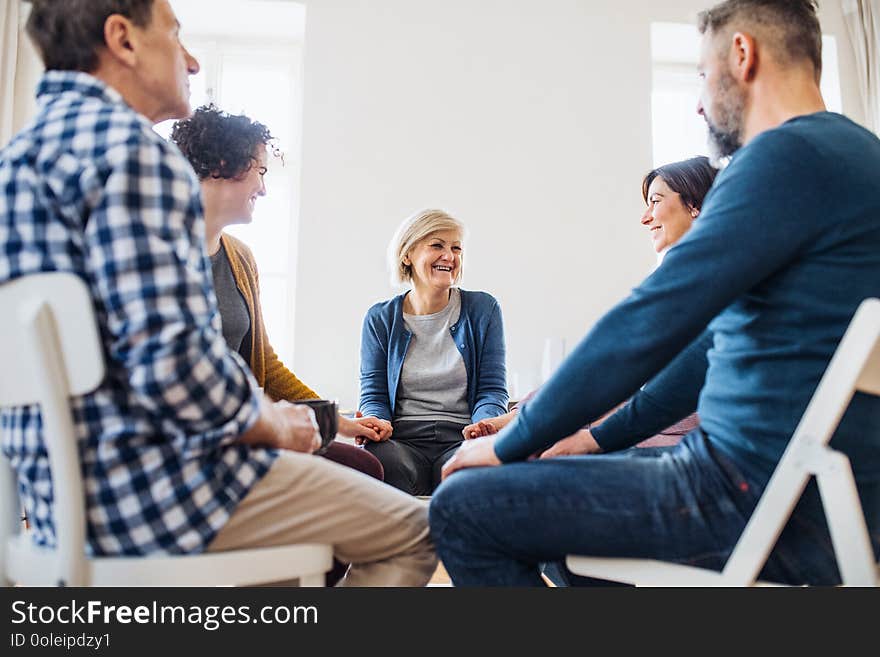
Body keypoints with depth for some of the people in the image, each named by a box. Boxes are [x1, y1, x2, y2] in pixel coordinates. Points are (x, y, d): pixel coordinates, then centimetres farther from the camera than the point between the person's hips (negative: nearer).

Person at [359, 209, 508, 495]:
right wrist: (377, 421, -16)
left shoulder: (483, 310, 8)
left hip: (461, 438, 0)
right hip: (403, 439, 1)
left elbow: (492, 389, 5)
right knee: (385, 460, -35)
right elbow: (373, 393, 9)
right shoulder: (380, 318, 10)